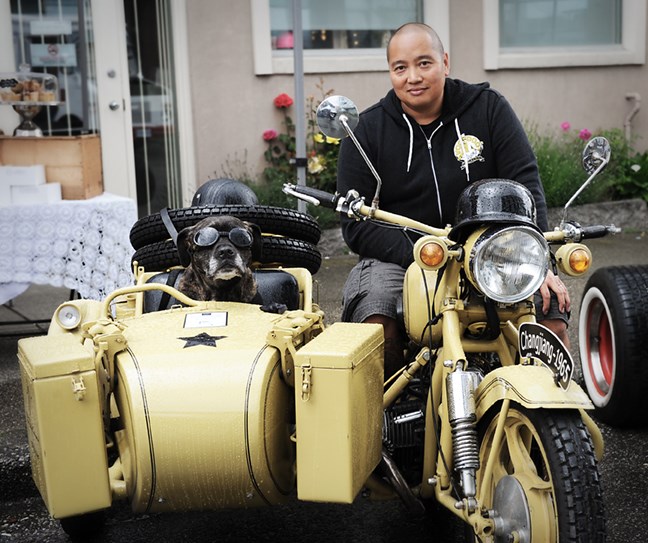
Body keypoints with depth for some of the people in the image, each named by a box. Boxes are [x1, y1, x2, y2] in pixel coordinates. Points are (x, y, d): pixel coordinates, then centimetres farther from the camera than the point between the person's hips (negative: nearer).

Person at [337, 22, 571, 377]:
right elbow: (357, 224, -4)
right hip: (398, 258, -1)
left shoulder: (488, 108, 5)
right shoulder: (366, 131, 2)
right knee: (375, 320, -31)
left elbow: (525, 185, -1)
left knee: (551, 311, -21)